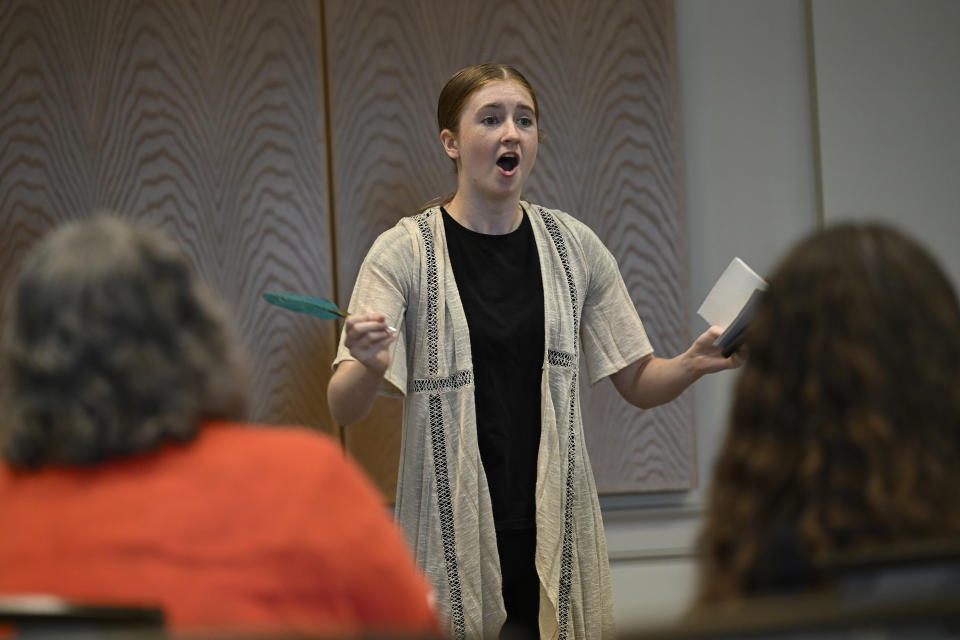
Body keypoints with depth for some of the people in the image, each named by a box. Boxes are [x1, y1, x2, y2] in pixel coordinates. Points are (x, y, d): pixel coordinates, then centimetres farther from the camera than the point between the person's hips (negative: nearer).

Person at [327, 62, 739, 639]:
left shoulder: (573, 246, 6)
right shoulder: (405, 253, -4)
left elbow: (638, 381, 10)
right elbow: (344, 410, -11)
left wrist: (693, 364, -11)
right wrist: (370, 368, -34)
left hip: (556, 529, 3)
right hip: (454, 535, -2)